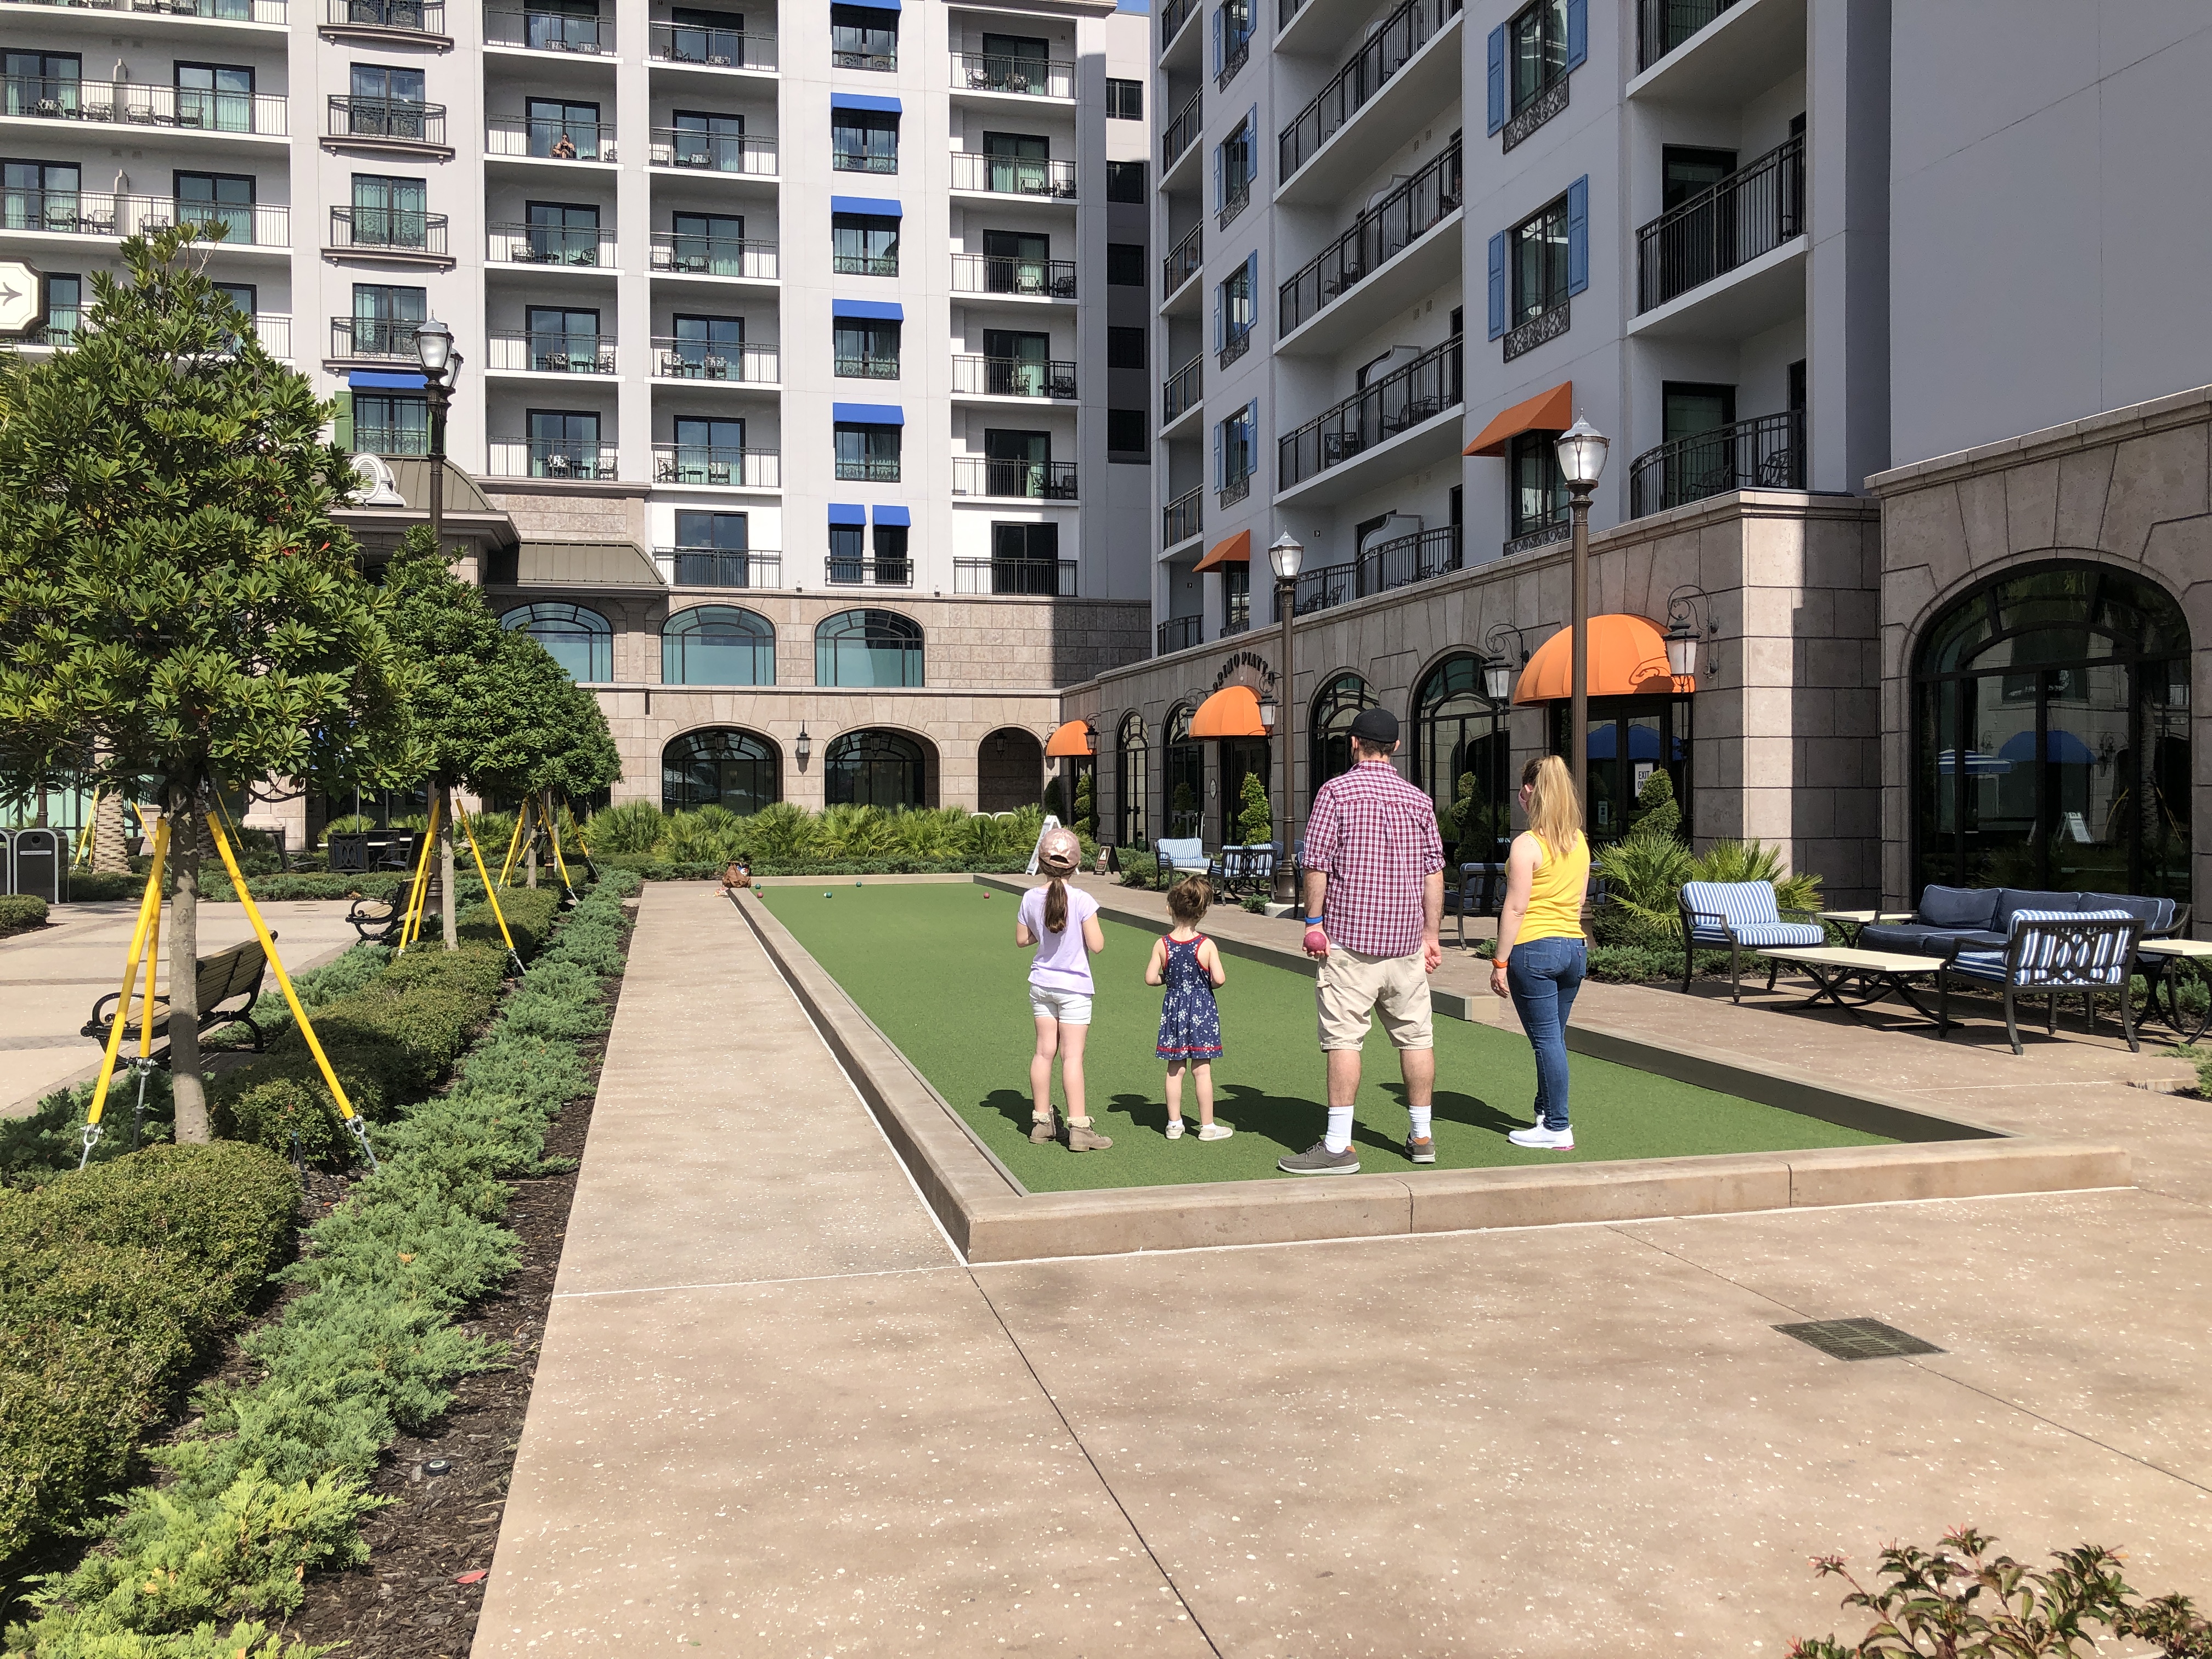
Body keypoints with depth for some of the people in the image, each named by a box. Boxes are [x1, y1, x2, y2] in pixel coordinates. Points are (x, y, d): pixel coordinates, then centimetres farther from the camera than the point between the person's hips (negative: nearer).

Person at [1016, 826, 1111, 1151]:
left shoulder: (1031, 898, -4)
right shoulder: (1082, 900, -17)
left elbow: (1021, 940, 7)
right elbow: (1096, 945, -16)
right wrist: (1094, 927, 3)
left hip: (1041, 984, 5)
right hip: (1074, 988, -4)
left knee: (1044, 1051, 11)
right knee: (1072, 1055, -2)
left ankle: (1041, 1121, 18)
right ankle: (1079, 1127, 1)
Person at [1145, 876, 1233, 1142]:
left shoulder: (1161, 945, -7)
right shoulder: (1207, 945, -13)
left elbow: (1150, 978, -8)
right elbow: (1219, 979, -17)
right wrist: (1206, 985, 4)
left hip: (1174, 1008, 2)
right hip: (1202, 1008, -2)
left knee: (1175, 1069, 11)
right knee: (1202, 1070, 3)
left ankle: (1174, 1124, 16)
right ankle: (1207, 1127, 9)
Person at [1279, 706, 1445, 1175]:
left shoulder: (1336, 791, -3)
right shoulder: (1418, 799, 9)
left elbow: (1318, 863, -9)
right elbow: (1433, 871, 8)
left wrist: (1314, 922, -3)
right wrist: (1432, 934, 13)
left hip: (1349, 935, -4)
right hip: (1406, 937, 5)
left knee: (1344, 1036, -5)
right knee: (1415, 1035, 11)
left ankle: (1338, 1147, -6)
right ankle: (1422, 1136, 20)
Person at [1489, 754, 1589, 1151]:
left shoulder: (1527, 844, -12)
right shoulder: (1579, 842, 10)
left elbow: (1515, 908, -14)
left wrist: (1500, 962, -10)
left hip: (1535, 949, -7)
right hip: (1575, 947, 7)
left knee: (1547, 1039, -3)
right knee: (1553, 1038, 15)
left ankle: (1557, 1129, 0)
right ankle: (1547, 1113, 24)